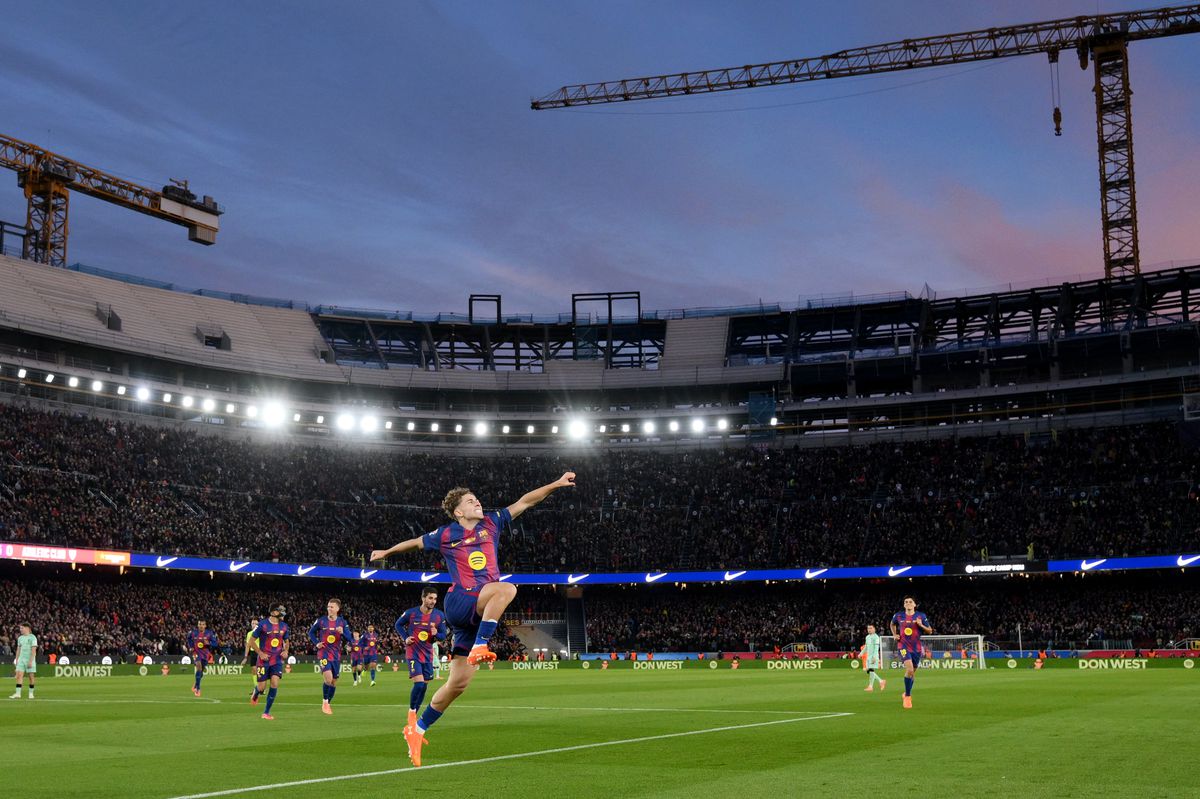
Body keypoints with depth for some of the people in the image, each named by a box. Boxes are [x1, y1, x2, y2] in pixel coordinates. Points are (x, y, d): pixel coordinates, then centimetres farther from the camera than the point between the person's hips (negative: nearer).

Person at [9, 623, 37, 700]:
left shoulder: (32, 637, -6)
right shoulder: (20, 638, 13)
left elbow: (33, 650, -11)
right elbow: (18, 649, 18)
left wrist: (31, 661, -17)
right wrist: (16, 660, 11)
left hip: (30, 660, -5)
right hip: (21, 659, 5)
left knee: (31, 676, -1)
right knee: (19, 675, -8)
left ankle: (31, 693, 10)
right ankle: (18, 693, -11)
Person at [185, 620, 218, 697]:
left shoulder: (209, 633, -7)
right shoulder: (193, 633, -5)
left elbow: (215, 644, -4)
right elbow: (189, 638, 18)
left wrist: (208, 643, -24)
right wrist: (190, 647, 6)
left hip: (205, 654, 2)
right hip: (196, 653, -2)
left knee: (201, 672, 12)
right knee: (199, 666, -27)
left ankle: (195, 686, 40)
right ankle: (198, 688, -22)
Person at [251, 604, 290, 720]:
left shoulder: (284, 626, 5)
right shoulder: (263, 624, -9)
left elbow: (286, 641, 20)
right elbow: (252, 641, -3)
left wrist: (286, 651, 0)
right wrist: (260, 653, -12)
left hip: (277, 660, 3)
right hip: (264, 660, -3)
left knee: (275, 684, -12)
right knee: (262, 687, -1)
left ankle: (266, 712, -1)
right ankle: (255, 694, 39)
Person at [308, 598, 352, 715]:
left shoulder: (342, 622, 0)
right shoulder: (321, 621, -3)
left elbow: (349, 638, -3)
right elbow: (311, 632, 11)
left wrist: (342, 633, -22)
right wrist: (316, 643, -3)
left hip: (336, 655, 3)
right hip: (324, 653, -3)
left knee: (334, 681, 8)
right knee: (328, 678, -22)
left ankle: (328, 704, 27)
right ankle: (324, 702, -2)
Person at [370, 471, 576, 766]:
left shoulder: (491, 523, 12)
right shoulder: (446, 535, 5)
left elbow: (524, 502, 10)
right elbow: (416, 542, 23)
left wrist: (556, 484, 2)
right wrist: (386, 552, 36)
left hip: (480, 612, 4)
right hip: (460, 603, -4)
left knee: (459, 682, 4)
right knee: (507, 588, -32)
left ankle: (418, 730, 17)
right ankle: (480, 647, -29)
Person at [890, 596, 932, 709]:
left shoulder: (921, 616, -2)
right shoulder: (899, 616, 0)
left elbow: (929, 631, 2)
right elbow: (892, 624, 22)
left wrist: (921, 625, -16)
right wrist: (894, 634, 7)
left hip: (916, 648, 2)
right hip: (904, 647, -2)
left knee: (913, 672, 13)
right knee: (909, 669, -23)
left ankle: (906, 693, 39)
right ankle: (907, 696, -11)